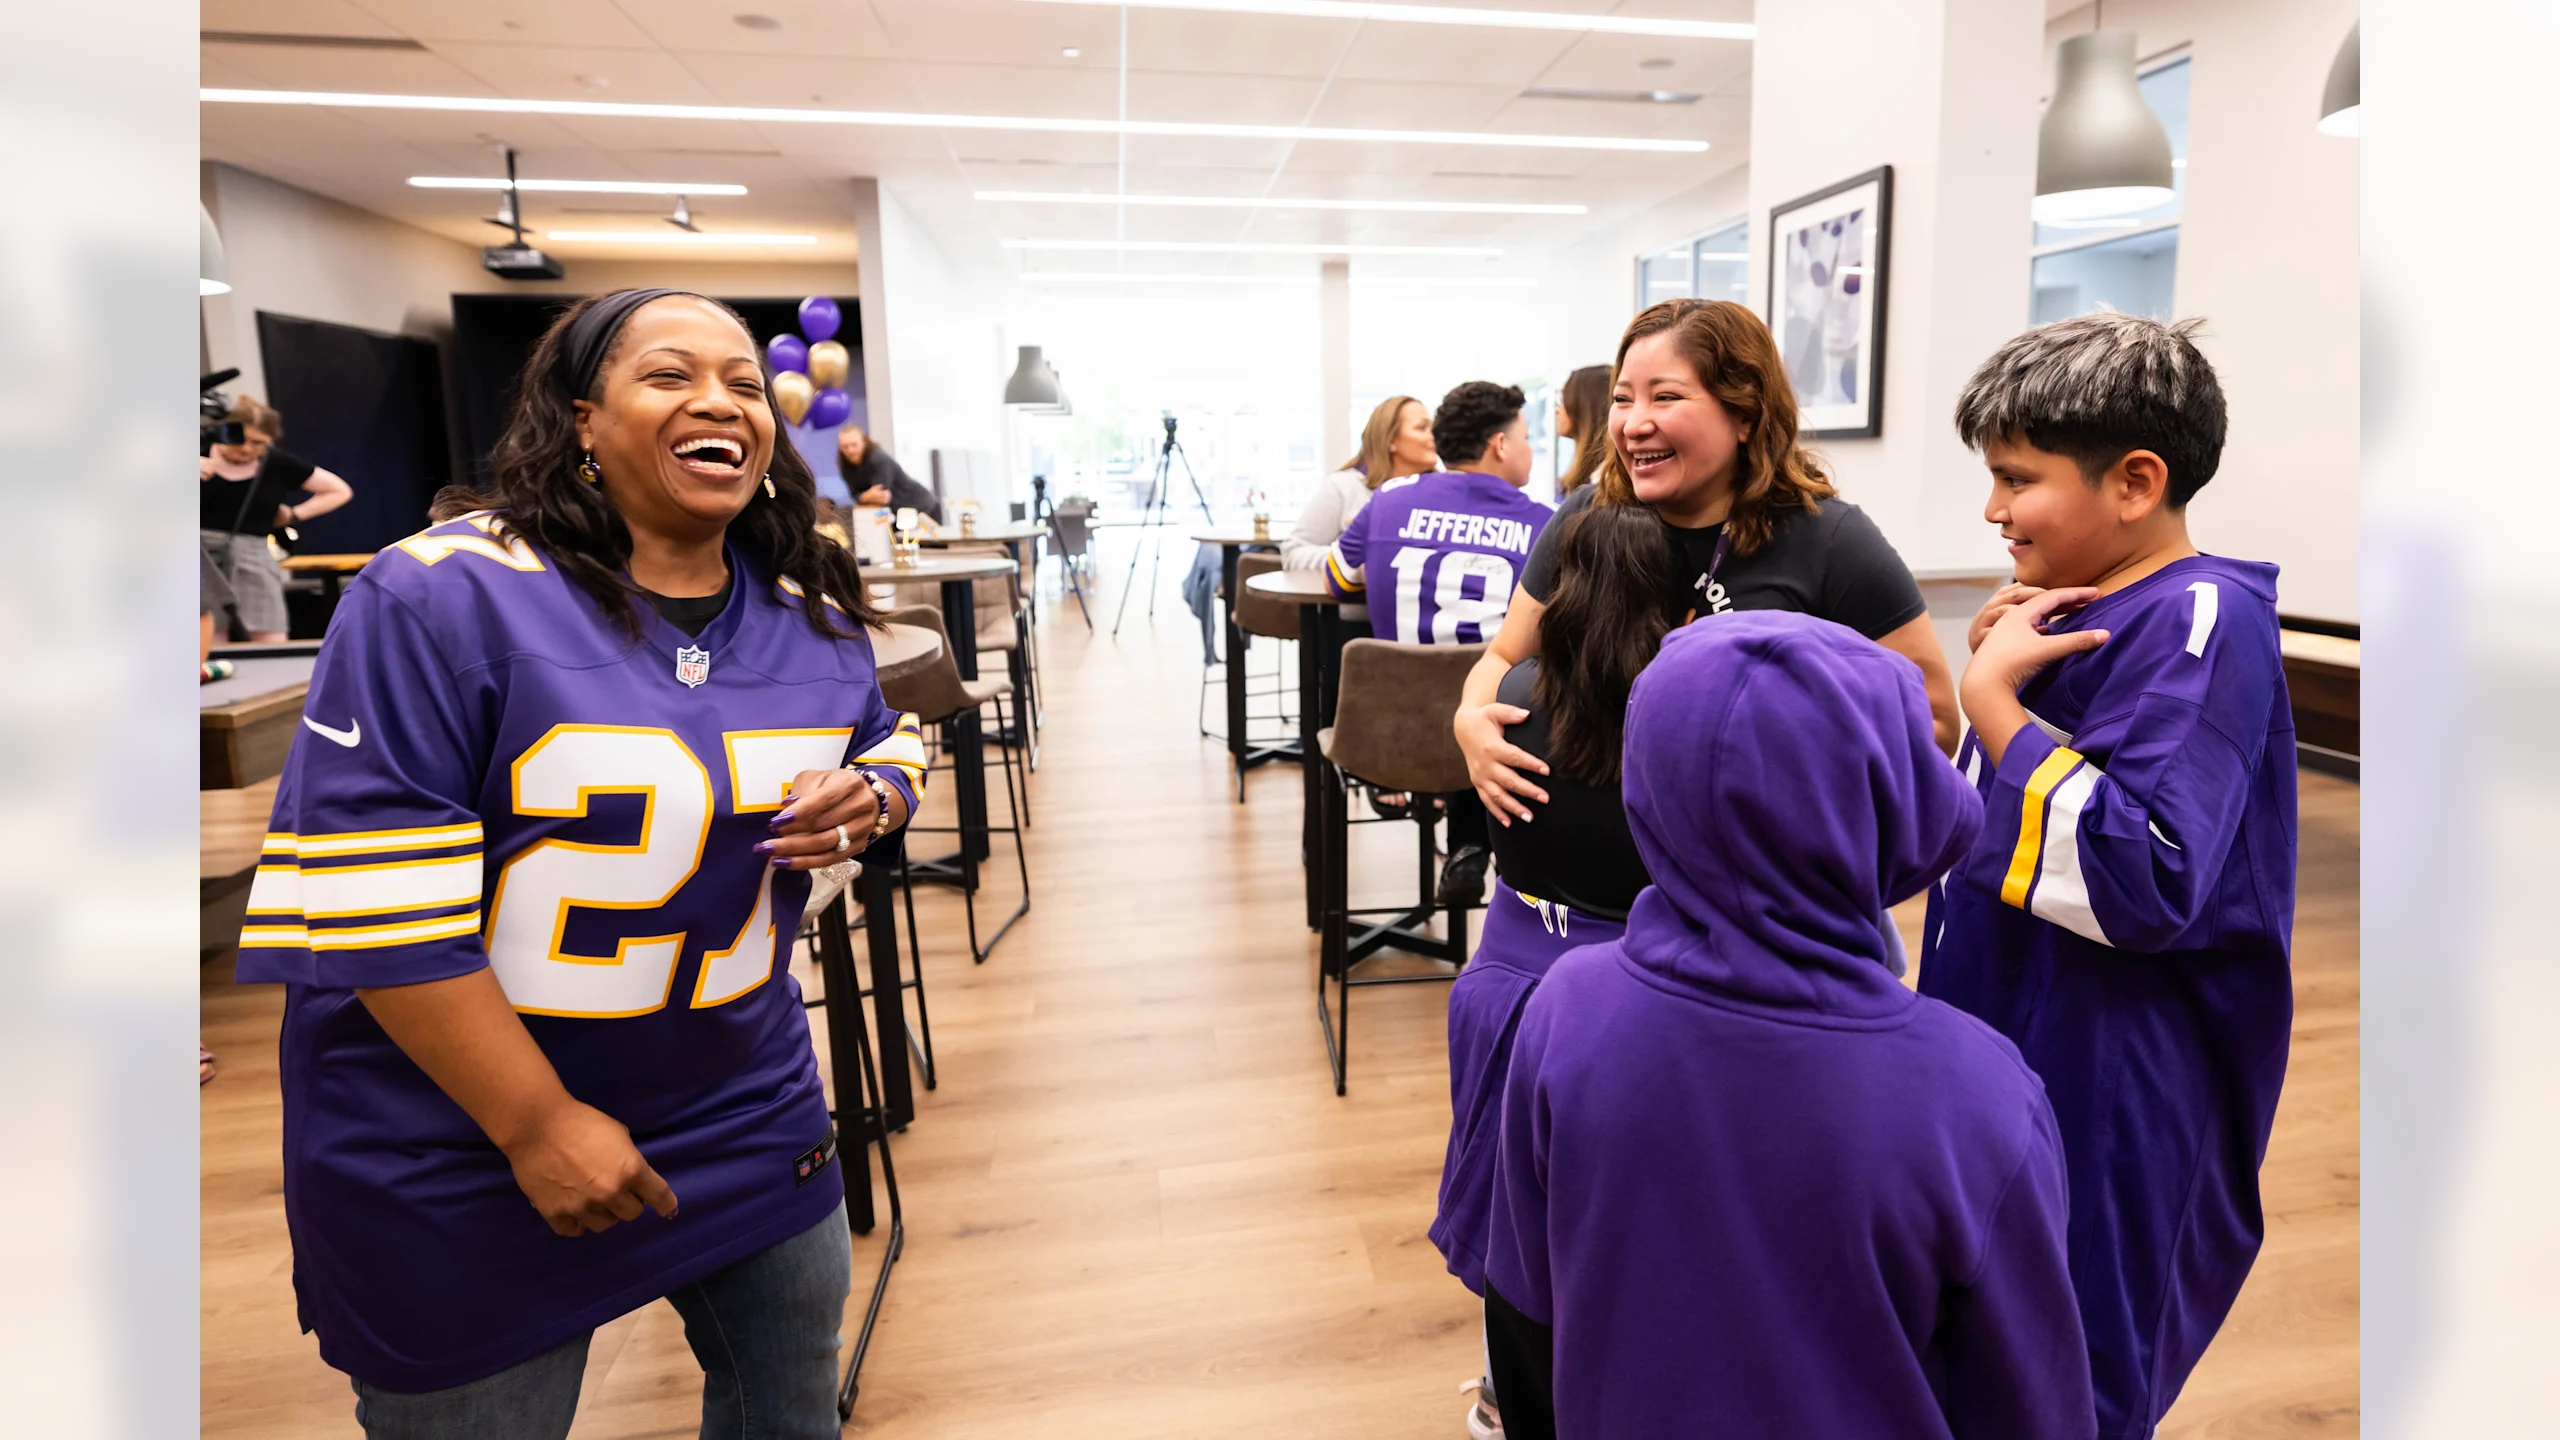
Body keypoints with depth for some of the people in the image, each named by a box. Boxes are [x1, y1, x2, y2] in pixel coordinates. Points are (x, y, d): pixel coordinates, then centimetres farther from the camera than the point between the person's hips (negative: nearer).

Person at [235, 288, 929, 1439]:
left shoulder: (814, 611, 0)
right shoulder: (442, 593, -18)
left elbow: (887, 743, 16)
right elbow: (374, 895, -20)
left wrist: (865, 802, -9)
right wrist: (538, 1125, -20)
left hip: (748, 1106, 6)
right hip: (463, 1148, -5)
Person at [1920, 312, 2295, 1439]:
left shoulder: (2200, 624, -19)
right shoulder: (2078, 612, 6)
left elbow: (2143, 879, -30)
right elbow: (1977, 821, 15)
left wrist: (1990, 695, -24)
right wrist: (1992, 671, -1)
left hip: (2106, 1114, -8)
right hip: (2003, 1066, 8)